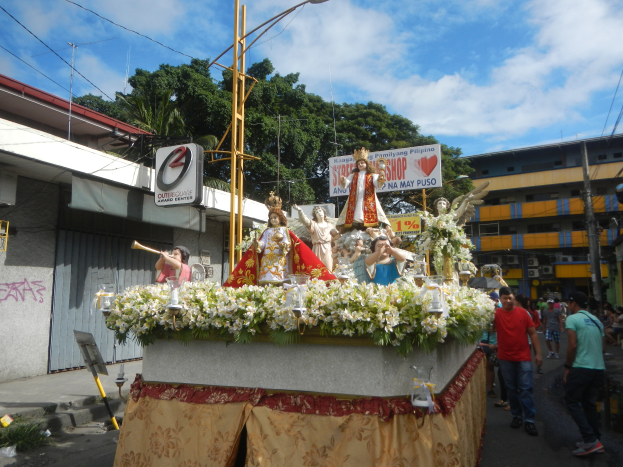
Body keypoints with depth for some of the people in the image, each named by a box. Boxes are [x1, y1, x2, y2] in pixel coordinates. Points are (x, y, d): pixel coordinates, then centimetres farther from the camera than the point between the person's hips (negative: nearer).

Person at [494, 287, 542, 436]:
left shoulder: (522, 313, -1)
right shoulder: (496, 314, -3)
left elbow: (533, 333, 2)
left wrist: (538, 353, -1)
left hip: (523, 357, -1)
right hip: (505, 358, 1)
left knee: (525, 389, 0)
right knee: (511, 389, 12)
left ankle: (529, 420, 8)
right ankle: (517, 415, 26)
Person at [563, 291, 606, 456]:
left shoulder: (572, 319, -7)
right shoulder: (596, 320, 14)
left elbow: (572, 345, -14)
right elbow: (602, 346, 16)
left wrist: (567, 367, -6)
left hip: (581, 368, -7)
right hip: (599, 368, 7)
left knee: (571, 401, 3)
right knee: (589, 403, 16)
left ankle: (590, 440, -4)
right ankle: (595, 441, 19)